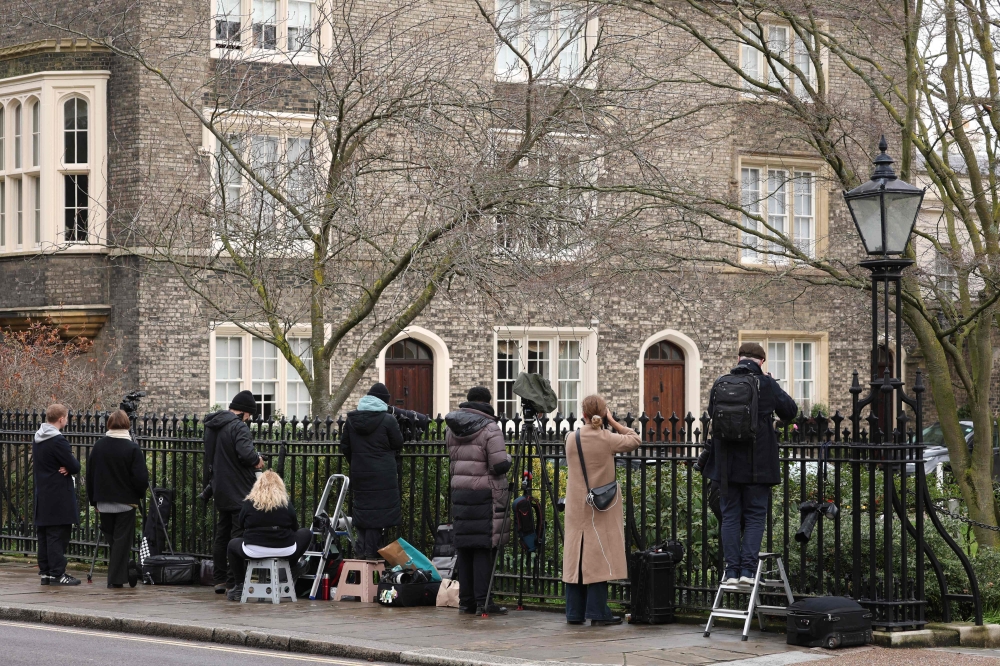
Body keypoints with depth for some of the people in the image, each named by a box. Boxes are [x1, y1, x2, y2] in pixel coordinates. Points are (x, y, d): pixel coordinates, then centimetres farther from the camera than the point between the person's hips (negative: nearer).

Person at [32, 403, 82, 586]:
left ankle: (45, 571, 15)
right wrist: (68, 468, 5)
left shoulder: (38, 439, 11)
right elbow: (75, 466, -18)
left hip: (42, 495, 9)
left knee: (44, 534, 11)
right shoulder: (58, 441, -18)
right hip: (59, 496, -9)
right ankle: (57, 573, -6)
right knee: (58, 534, -6)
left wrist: (66, 467, 1)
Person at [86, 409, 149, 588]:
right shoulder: (132, 449, -12)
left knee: (111, 539, 14)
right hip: (126, 503, -4)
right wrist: (140, 494, 7)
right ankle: (116, 578, -2)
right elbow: (141, 478, -14)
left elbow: (90, 475, 7)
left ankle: (116, 578, 20)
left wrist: (94, 500, 16)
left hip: (104, 503, 4)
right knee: (122, 540, 1)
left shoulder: (98, 446, 1)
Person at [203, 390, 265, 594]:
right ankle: (234, 582, -7)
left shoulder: (213, 426, 12)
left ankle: (219, 579, 19)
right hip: (239, 492, -9)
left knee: (222, 535, 15)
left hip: (220, 490, 9)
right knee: (239, 536, -5)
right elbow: (246, 453, -30)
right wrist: (258, 460, -9)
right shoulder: (238, 427, -17)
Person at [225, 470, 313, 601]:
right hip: (284, 550, 1)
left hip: (254, 551, 0)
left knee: (232, 544, 31)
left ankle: (239, 587, 24)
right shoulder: (286, 503, 6)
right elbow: (294, 528, 13)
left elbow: (240, 526, 12)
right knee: (306, 533, 27)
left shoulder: (249, 503, 4)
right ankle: (292, 572, 31)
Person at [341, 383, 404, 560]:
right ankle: (370, 551, -2)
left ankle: (361, 551, 10)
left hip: (359, 473, 4)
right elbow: (397, 445, -3)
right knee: (377, 511, -1)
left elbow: (345, 446, 11)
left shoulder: (351, 419, 7)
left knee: (362, 509, 11)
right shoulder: (388, 420, -9)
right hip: (383, 475, -4)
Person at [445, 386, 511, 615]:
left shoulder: (452, 429, 12)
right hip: (486, 493, -6)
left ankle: (466, 600, 12)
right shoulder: (490, 429, -10)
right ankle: (482, 602, -6)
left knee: (464, 547, 9)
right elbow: (500, 466, -14)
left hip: (459, 491, 6)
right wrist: (507, 458, 5)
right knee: (484, 548, -5)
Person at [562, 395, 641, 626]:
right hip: (601, 509, -3)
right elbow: (635, 440, 4)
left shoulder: (571, 439, -2)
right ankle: (597, 612, -1)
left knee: (575, 557, 8)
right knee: (598, 558, -1)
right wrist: (614, 423, 4)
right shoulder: (608, 440, -11)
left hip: (576, 507, 3)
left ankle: (574, 613, 11)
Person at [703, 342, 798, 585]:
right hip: (758, 465, -2)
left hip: (727, 464, 2)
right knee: (755, 516, 4)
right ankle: (748, 569, -5)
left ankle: (732, 570, 2)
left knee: (730, 516, 8)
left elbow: (711, 411, 18)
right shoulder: (767, 385, -6)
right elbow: (790, 411, 6)